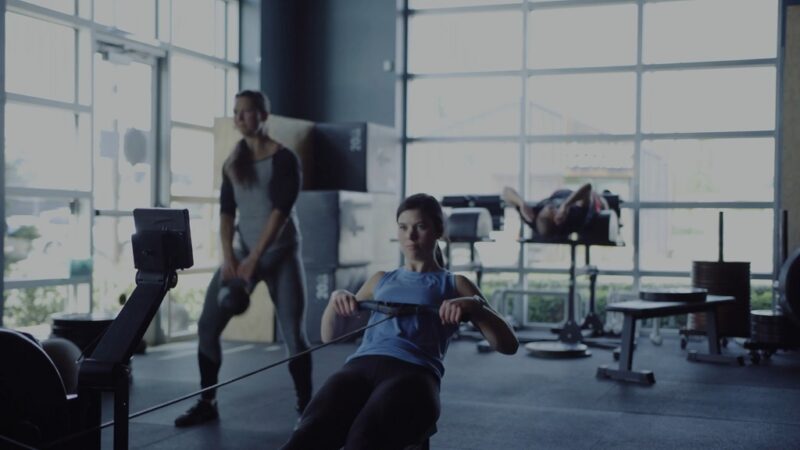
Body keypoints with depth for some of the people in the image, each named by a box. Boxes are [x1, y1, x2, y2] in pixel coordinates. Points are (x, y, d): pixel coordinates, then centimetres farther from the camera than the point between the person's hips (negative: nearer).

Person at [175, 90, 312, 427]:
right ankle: (206, 404, 12)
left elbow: (281, 211, -15)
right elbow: (226, 212, 5)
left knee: (293, 334, -7)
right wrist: (228, 258, -8)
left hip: (280, 253, -5)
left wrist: (254, 260, -20)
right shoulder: (232, 163, 10)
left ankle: (306, 409, 5)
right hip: (242, 252, 5)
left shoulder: (284, 159, -7)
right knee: (207, 326, -1)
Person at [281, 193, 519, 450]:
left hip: (413, 373, -3)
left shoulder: (454, 285, 23)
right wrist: (335, 300, 13)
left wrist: (475, 305, -7)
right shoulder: (381, 280, 34)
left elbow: (508, 345, 11)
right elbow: (330, 336, 34)